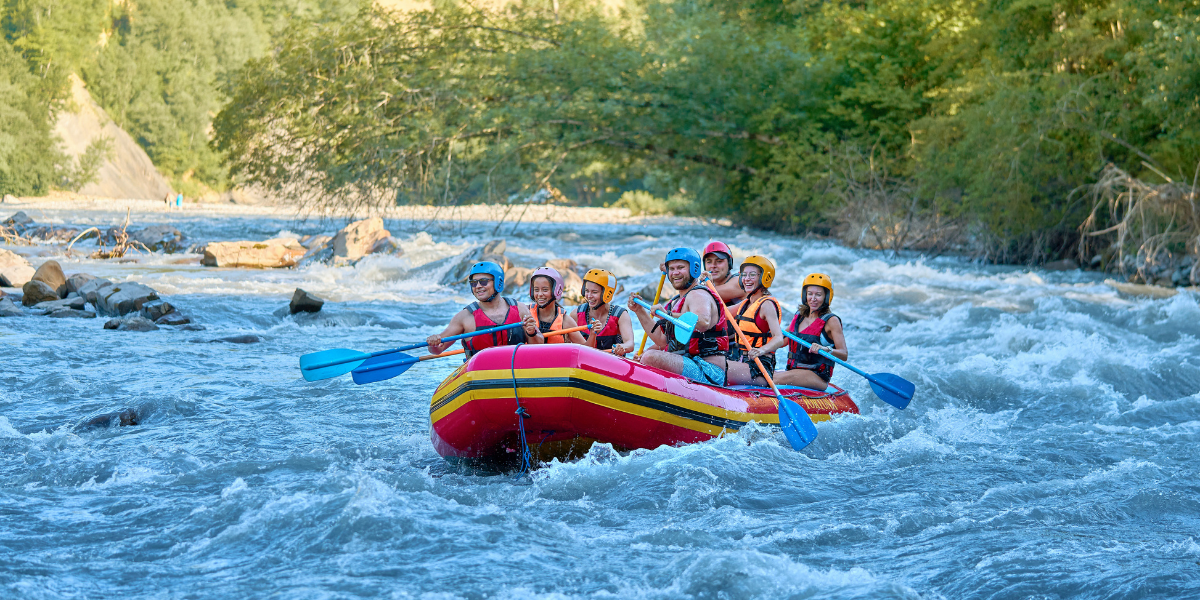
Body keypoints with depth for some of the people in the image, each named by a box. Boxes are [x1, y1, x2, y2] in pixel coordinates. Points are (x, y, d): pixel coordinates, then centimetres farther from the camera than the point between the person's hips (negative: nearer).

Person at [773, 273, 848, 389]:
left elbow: (844, 355, -13)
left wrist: (825, 349, -32)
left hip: (818, 377, -6)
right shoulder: (799, 316, 14)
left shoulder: (831, 321, -5)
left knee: (778, 379, -32)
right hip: (794, 370, 6)